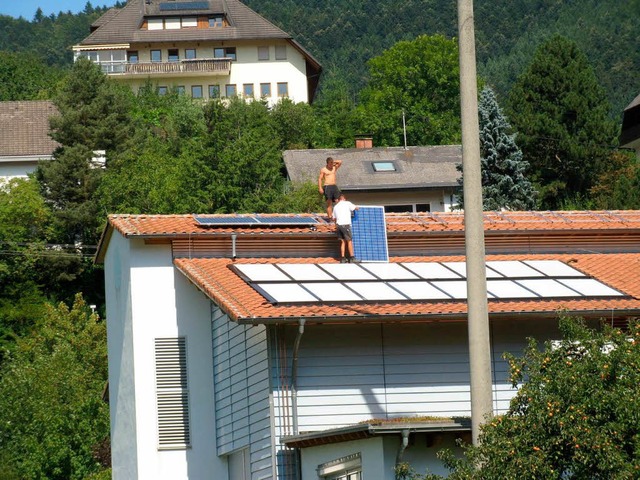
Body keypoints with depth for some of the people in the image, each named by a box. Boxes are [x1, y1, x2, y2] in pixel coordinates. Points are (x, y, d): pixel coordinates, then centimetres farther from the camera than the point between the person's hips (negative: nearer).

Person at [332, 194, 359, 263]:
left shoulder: (336, 207, 17)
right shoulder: (347, 203, 2)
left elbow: (334, 218, 20)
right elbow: (356, 208, 8)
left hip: (338, 225, 5)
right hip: (345, 224, -5)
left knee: (343, 242, 9)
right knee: (349, 241, -1)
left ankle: (342, 258, 5)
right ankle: (352, 258, -3)